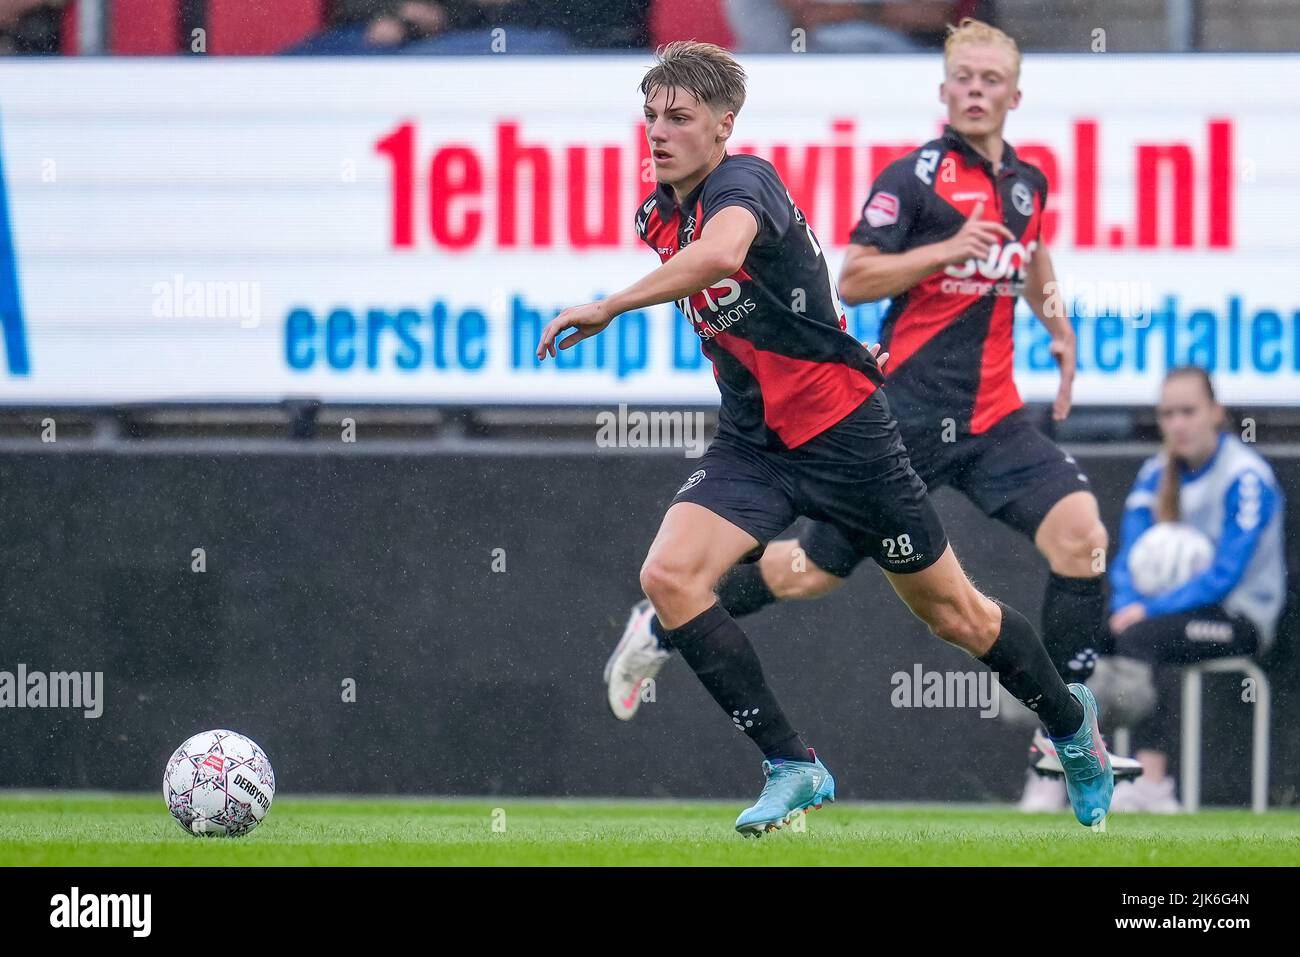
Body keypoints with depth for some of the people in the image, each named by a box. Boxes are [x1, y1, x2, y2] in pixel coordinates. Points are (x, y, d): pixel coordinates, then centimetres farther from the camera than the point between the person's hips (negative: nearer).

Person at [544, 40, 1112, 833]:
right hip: (752, 442, 7)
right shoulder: (658, 216, 2)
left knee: (954, 615, 7)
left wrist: (606, 309, -43)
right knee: (668, 575, -18)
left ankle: (1070, 718, 36)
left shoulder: (742, 182, -22)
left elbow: (719, 254, -46)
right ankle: (794, 768, -11)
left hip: (843, 432, -7)